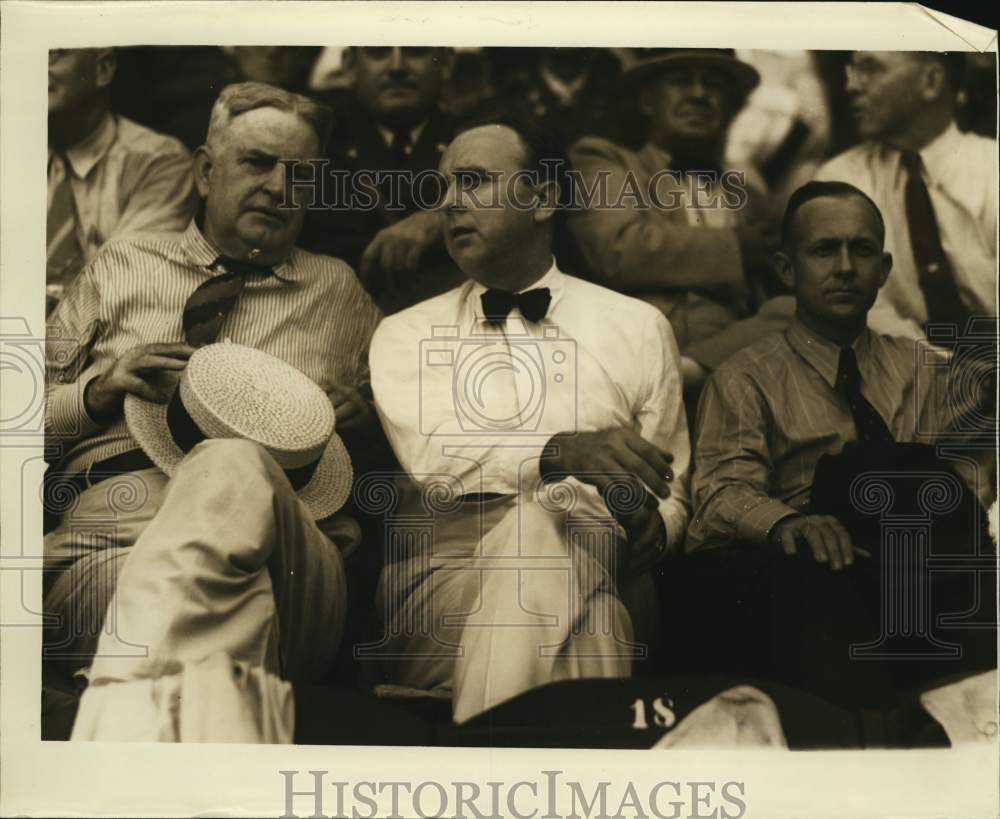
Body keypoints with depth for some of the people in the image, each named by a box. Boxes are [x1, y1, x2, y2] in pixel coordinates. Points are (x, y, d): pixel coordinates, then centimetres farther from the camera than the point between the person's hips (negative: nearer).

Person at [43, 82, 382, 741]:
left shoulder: (339, 290, 28)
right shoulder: (122, 267, 25)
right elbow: (39, 419, 24)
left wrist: (359, 413, 10)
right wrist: (100, 390, 1)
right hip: (104, 523, -1)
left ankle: (125, 706, -48)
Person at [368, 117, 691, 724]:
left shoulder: (638, 327, 17)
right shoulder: (406, 334, 15)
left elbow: (671, 497, 15)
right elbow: (434, 459, -7)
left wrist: (652, 528, -10)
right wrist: (564, 451, -26)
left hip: (593, 569, 1)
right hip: (444, 574, -1)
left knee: (535, 526, -34)